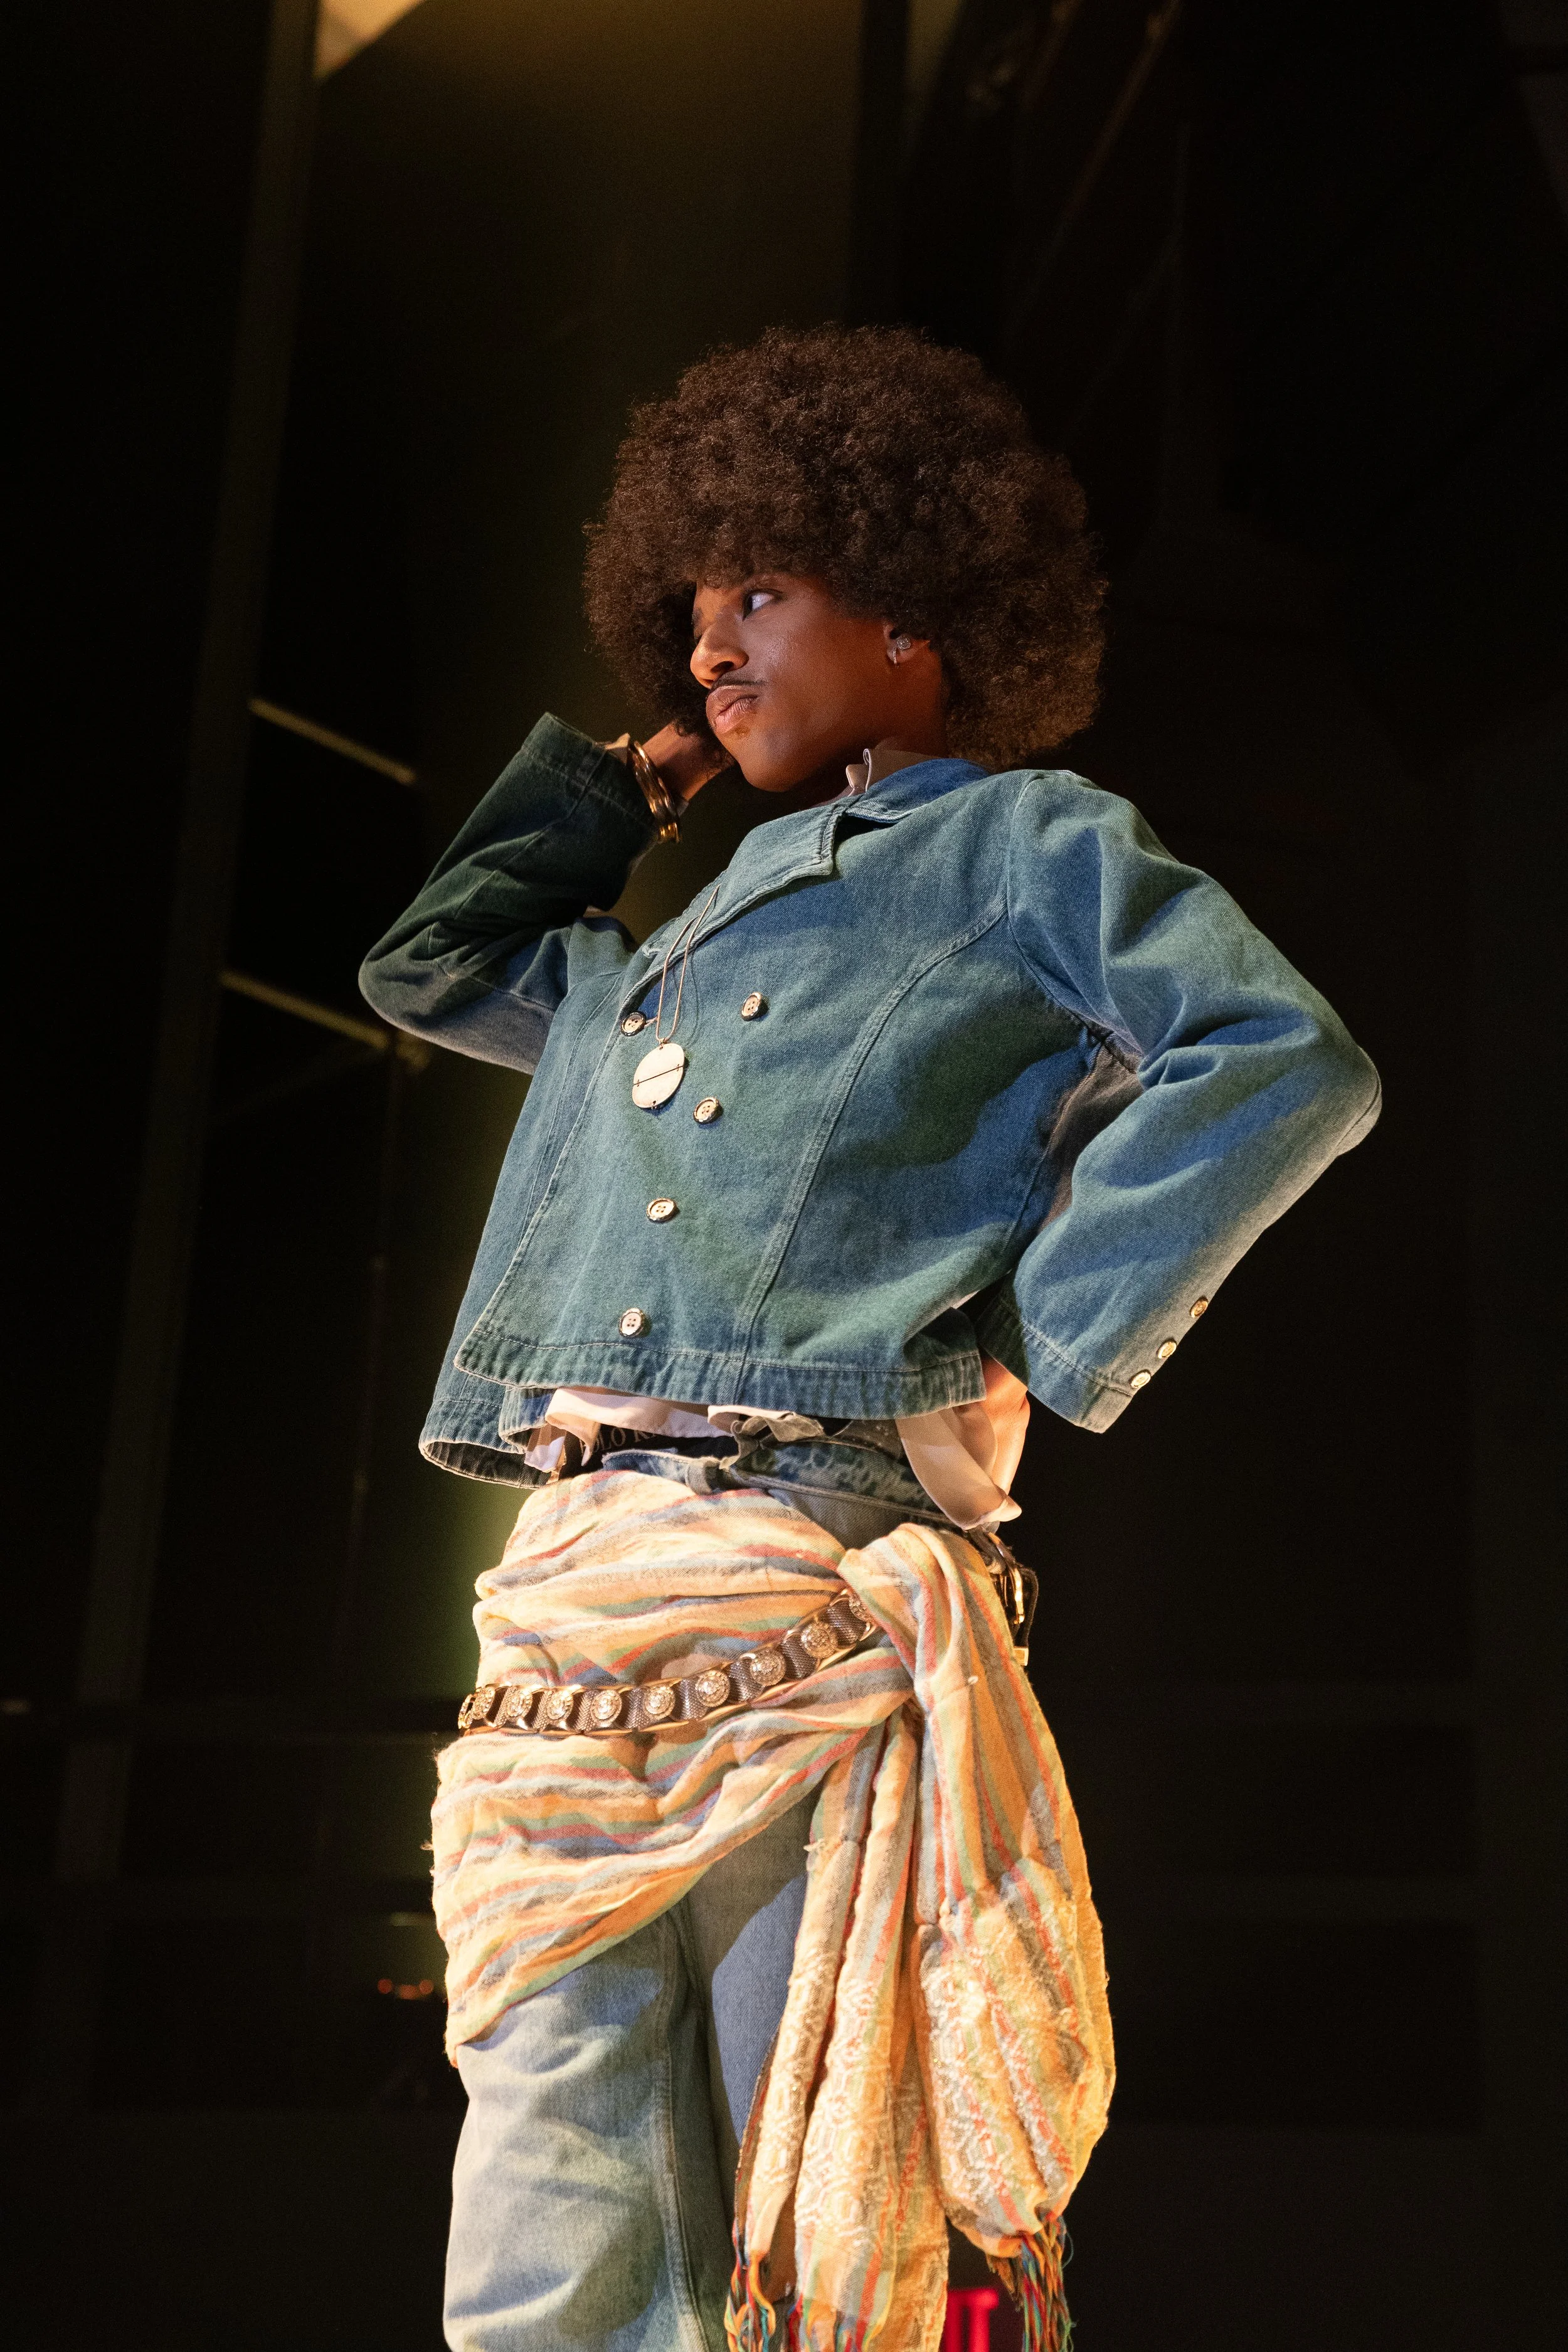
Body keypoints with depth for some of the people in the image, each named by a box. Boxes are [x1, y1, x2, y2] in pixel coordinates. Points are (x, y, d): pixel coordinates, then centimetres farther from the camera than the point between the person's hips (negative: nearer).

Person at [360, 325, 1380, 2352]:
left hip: (809, 1560, -6)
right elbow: (431, 965, 44)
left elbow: (1291, 1068, -5)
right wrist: (639, 776, 36)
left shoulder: (1023, 841, 10)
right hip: (576, 1587, 7)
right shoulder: (689, 928, 30)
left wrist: (1035, 1341, -8)